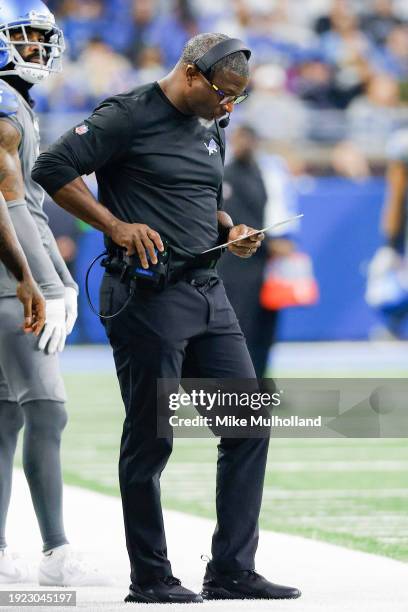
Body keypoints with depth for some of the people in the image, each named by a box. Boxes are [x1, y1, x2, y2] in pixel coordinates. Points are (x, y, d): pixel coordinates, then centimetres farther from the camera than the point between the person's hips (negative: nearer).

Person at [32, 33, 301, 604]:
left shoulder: (211, 128, 16)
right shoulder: (129, 116, -9)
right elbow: (51, 168, -13)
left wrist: (230, 230, 7)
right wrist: (117, 226, -18)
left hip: (208, 293, 8)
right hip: (147, 296, -8)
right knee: (150, 441, -1)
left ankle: (232, 571, 9)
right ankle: (150, 578, 9)